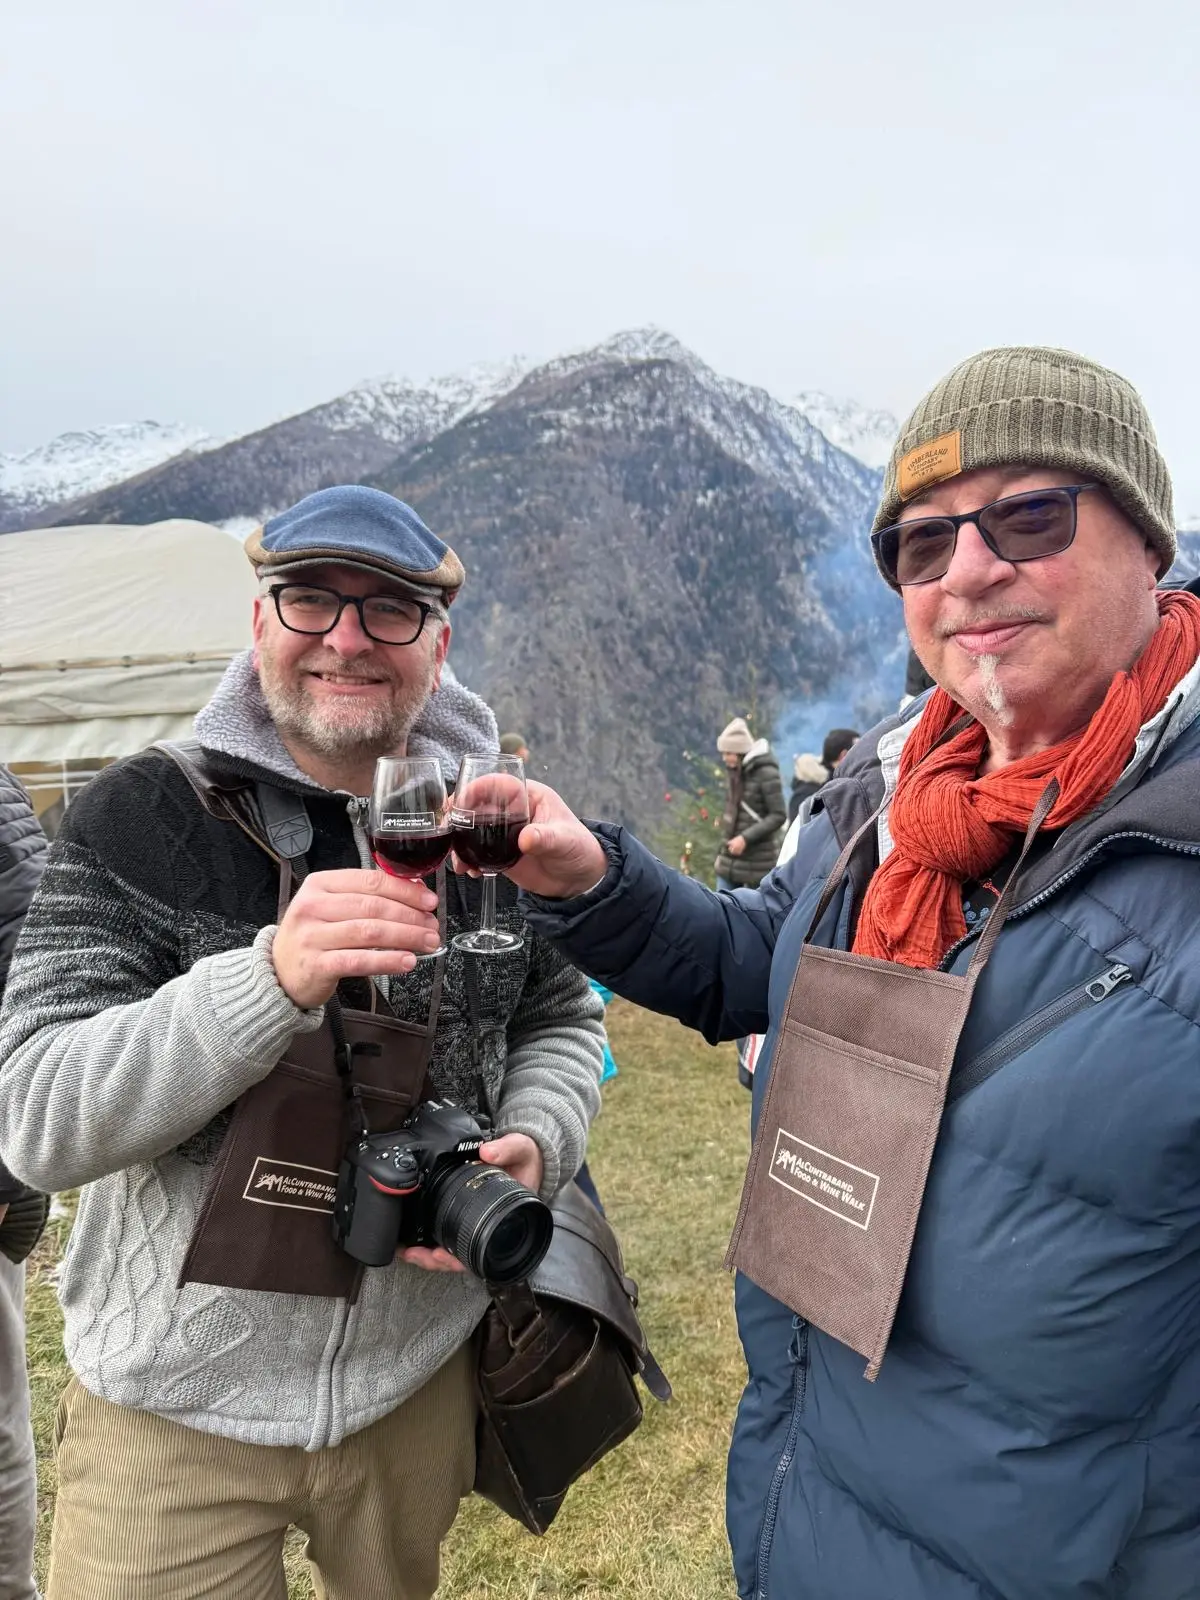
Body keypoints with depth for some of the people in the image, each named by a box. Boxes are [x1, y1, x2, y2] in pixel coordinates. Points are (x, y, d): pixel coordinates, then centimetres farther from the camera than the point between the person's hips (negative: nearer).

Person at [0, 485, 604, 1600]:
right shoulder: (142, 817, -14)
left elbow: (561, 1018, 9)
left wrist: (535, 1143, -12)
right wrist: (274, 974, -35)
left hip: (420, 1383, 4)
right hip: (171, 1412, -3)